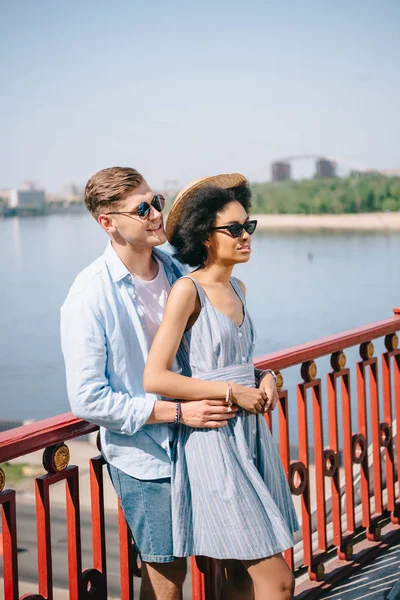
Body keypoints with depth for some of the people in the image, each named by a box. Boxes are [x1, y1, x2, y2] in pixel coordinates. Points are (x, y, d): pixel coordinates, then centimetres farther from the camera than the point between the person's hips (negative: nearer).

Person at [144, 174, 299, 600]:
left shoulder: (237, 289, 13)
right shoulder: (187, 290, -11)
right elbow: (154, 378, -17)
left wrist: (261, 382, 9)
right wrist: (231, 392, -14)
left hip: (250, 433, 8)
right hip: (212, 439, -8)